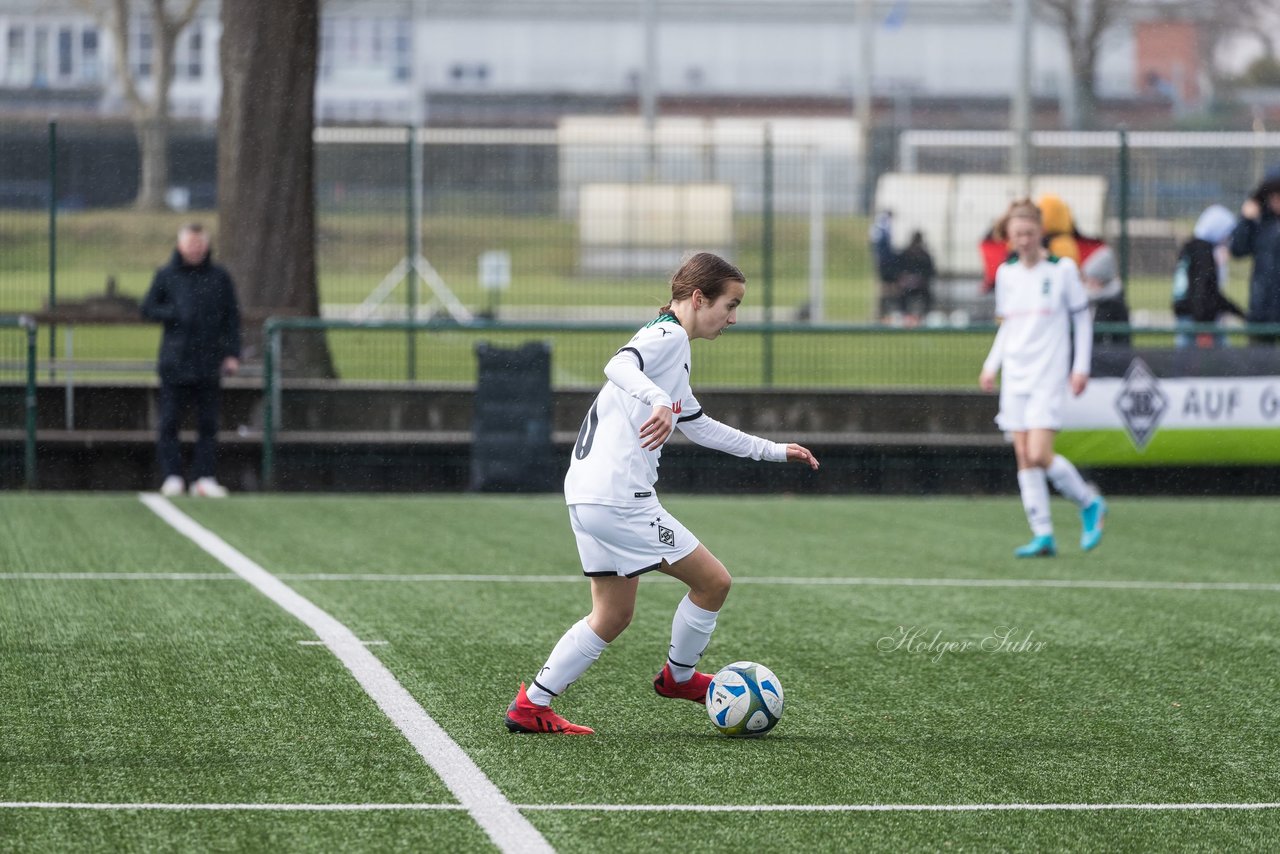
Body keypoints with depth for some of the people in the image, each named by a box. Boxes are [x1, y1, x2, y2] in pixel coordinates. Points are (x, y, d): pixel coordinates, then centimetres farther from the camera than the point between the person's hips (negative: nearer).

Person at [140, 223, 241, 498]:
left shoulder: (220, 277, 7)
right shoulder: (166, 276, 6)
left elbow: (232, 318, 8)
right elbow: (148, 308, 5)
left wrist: (232, 354, -1)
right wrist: (175, 314, -12)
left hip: (209, 362, 1)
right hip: (174, 362, -1)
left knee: (208, 423, 2)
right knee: (169, 422, -3)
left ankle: (204, 478, 5)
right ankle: (172, 476, 0)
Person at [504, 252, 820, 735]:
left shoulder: (673, 345, 23)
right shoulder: (668, 335, -9)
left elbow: (699, 425, 34)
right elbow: (619, 366, -30)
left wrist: (773, 451, 36)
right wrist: (658, 400, -48)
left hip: (588, 494, 11)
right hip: (619, 498, -11)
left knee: (612, 615, 16)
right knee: (713, 581, 0)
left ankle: (531, 705, 14)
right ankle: (679, 676, 20)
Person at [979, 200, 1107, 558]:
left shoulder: (1062, 269, -4)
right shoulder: (1006, 273, 9)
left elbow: (1082, 318, 2)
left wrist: (1081, 367, -4)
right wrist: (991, 366, 9)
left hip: (1049, 376, -5)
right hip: (1015, 375, 5)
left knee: (1039, 455, -15)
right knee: (1024, 458, 0)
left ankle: (1090, 504, 8)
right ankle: (1042, 535, 4)